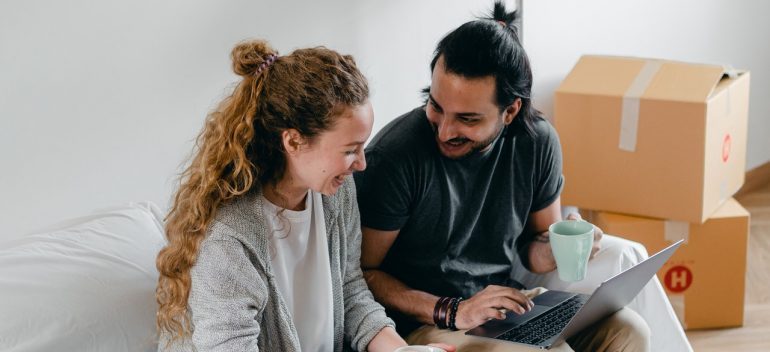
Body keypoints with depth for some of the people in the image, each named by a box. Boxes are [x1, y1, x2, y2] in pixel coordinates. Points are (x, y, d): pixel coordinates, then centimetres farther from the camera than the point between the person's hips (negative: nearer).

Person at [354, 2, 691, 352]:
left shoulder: (537, 142, -5)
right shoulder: (393, 157, -21)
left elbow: (532, 247, 10)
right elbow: (362, 271, -14)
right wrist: (452, 311, -23)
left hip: (509, 303, 6)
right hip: (425, 321, -5)